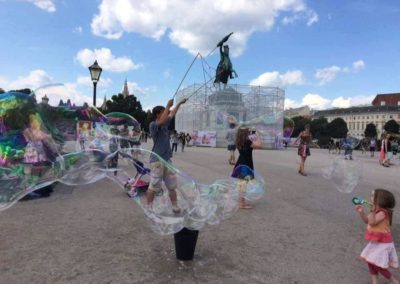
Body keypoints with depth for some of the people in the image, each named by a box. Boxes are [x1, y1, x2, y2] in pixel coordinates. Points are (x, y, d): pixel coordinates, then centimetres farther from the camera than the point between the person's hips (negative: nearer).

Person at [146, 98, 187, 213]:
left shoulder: (165, 124, 13)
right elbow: (162, 121, -30)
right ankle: (149, 208, 9)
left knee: (172, 185, 11)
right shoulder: (153, 125, -10)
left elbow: (172, 114, 28)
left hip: (167, 159, 8)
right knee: (153, 186, -3)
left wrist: (179, 103, 35)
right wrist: (168, 106, -24)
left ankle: (175, 207, 20)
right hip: (157, 160, -8)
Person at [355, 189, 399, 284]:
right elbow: (367, 220, 12)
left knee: (377, 264, -2)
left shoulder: (383, 212, -24)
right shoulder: (377, 211, 5)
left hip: (382, 243, -10)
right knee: (370, 261, 14)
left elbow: (372, 222, -30)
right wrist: (361, 212, -3)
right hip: (376, 242, 10)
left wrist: (372, 211, -36)